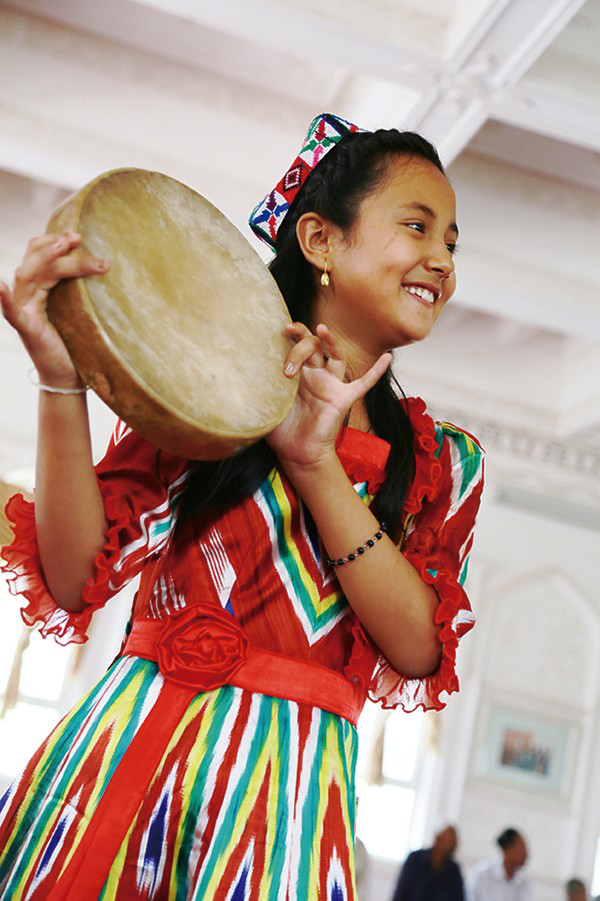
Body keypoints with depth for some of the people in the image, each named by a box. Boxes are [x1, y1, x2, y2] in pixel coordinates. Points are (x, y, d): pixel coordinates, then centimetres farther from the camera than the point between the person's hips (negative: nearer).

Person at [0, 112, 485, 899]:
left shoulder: (446, 464, 8)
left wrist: (315, 464, -14)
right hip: (129, 741, -1)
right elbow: (76, 579, -5)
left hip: (288, 779, 2)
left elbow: (419, 651, -6)